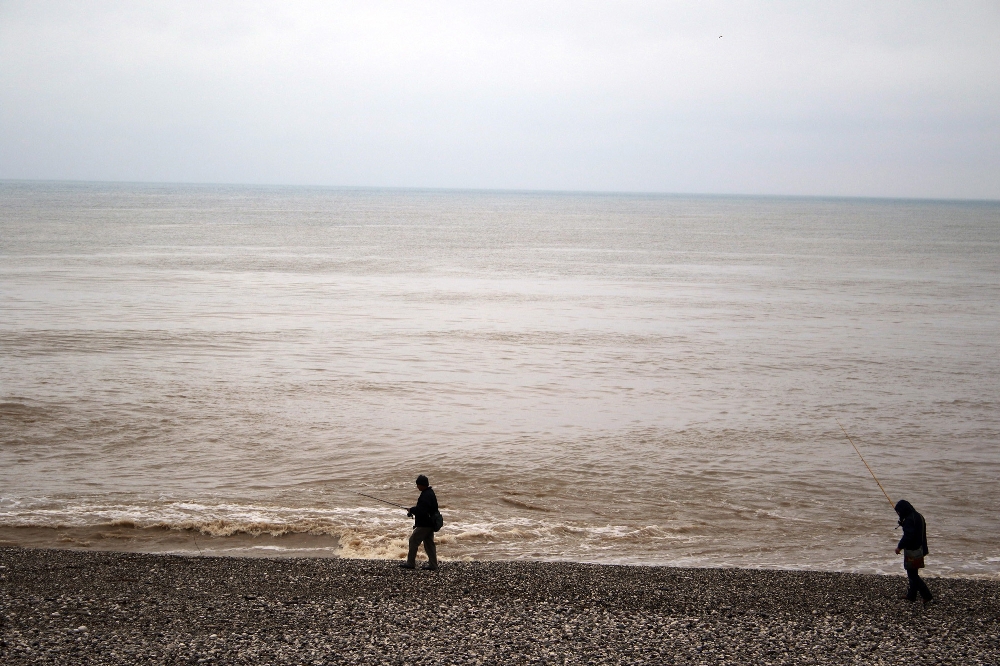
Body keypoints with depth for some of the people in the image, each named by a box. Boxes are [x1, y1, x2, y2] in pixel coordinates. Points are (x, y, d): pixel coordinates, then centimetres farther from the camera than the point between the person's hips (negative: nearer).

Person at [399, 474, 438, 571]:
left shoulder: (426, 496, -20)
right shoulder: (430, 493, 14)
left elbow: (421, 510, -26)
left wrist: (411, 510, -11)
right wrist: (413, 511, 9)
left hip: (424, 525, -10)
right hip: (430, 524, 10)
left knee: (413, 541, -4)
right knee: (429, 543, 12)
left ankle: (410, 563, -1)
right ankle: (433, 564, 12)